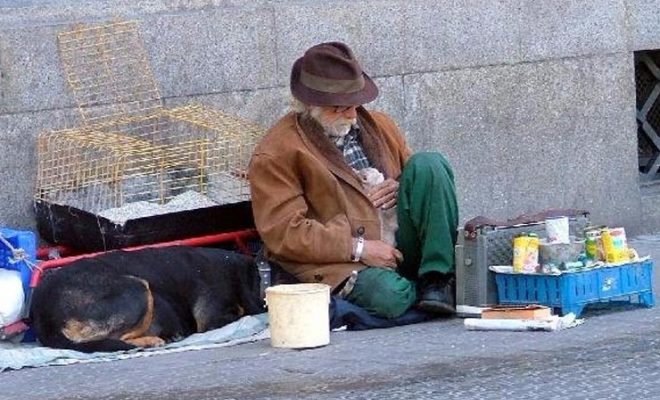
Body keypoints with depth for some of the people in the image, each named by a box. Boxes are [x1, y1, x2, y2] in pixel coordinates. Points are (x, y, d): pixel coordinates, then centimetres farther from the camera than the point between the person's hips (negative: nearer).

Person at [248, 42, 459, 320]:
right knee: (391, 296, -38)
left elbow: (426, 176, 28)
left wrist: (401, 190, 2)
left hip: (396, 248, 6)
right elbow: (282, 232, -11)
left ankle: (438, 279, -17)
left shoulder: (378, 125, 18)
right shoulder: (275, 153, -3)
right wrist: (358, 248, -18)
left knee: (429, 163, -15)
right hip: (339, 264, -6)